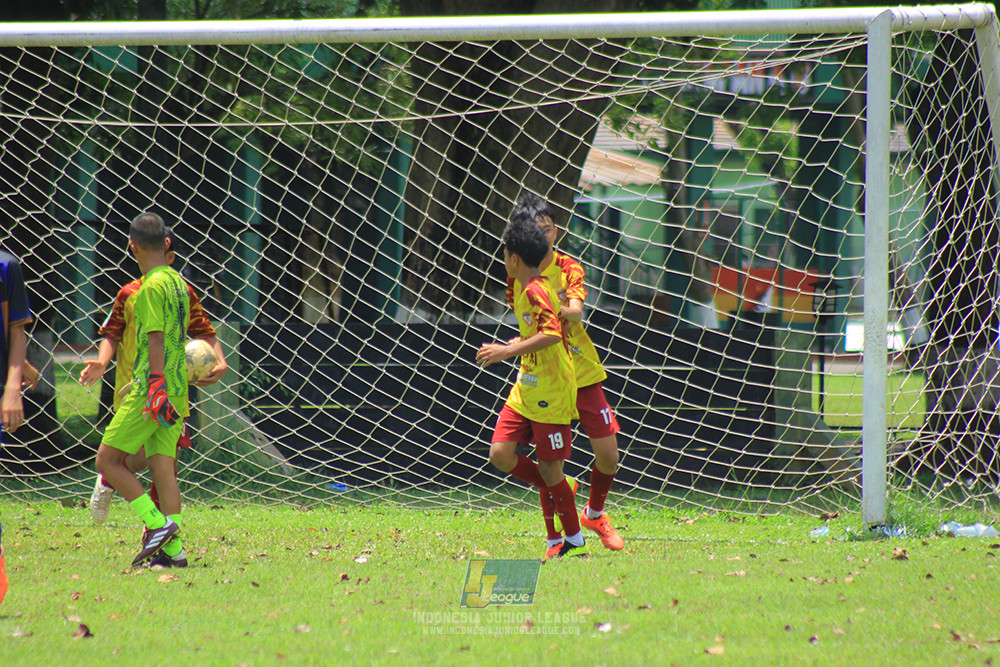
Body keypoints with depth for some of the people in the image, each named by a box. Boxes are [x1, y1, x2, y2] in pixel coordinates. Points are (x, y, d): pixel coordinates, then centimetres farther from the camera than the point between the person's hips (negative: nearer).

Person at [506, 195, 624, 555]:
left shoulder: (569, 269, -5)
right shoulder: (517, 277, -3)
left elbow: (575, 312, -22)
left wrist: (553, 309, -41)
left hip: (583, 373, 1)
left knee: (607, 453, 1)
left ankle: (595, 514, 30)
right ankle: (555, 540, 7)